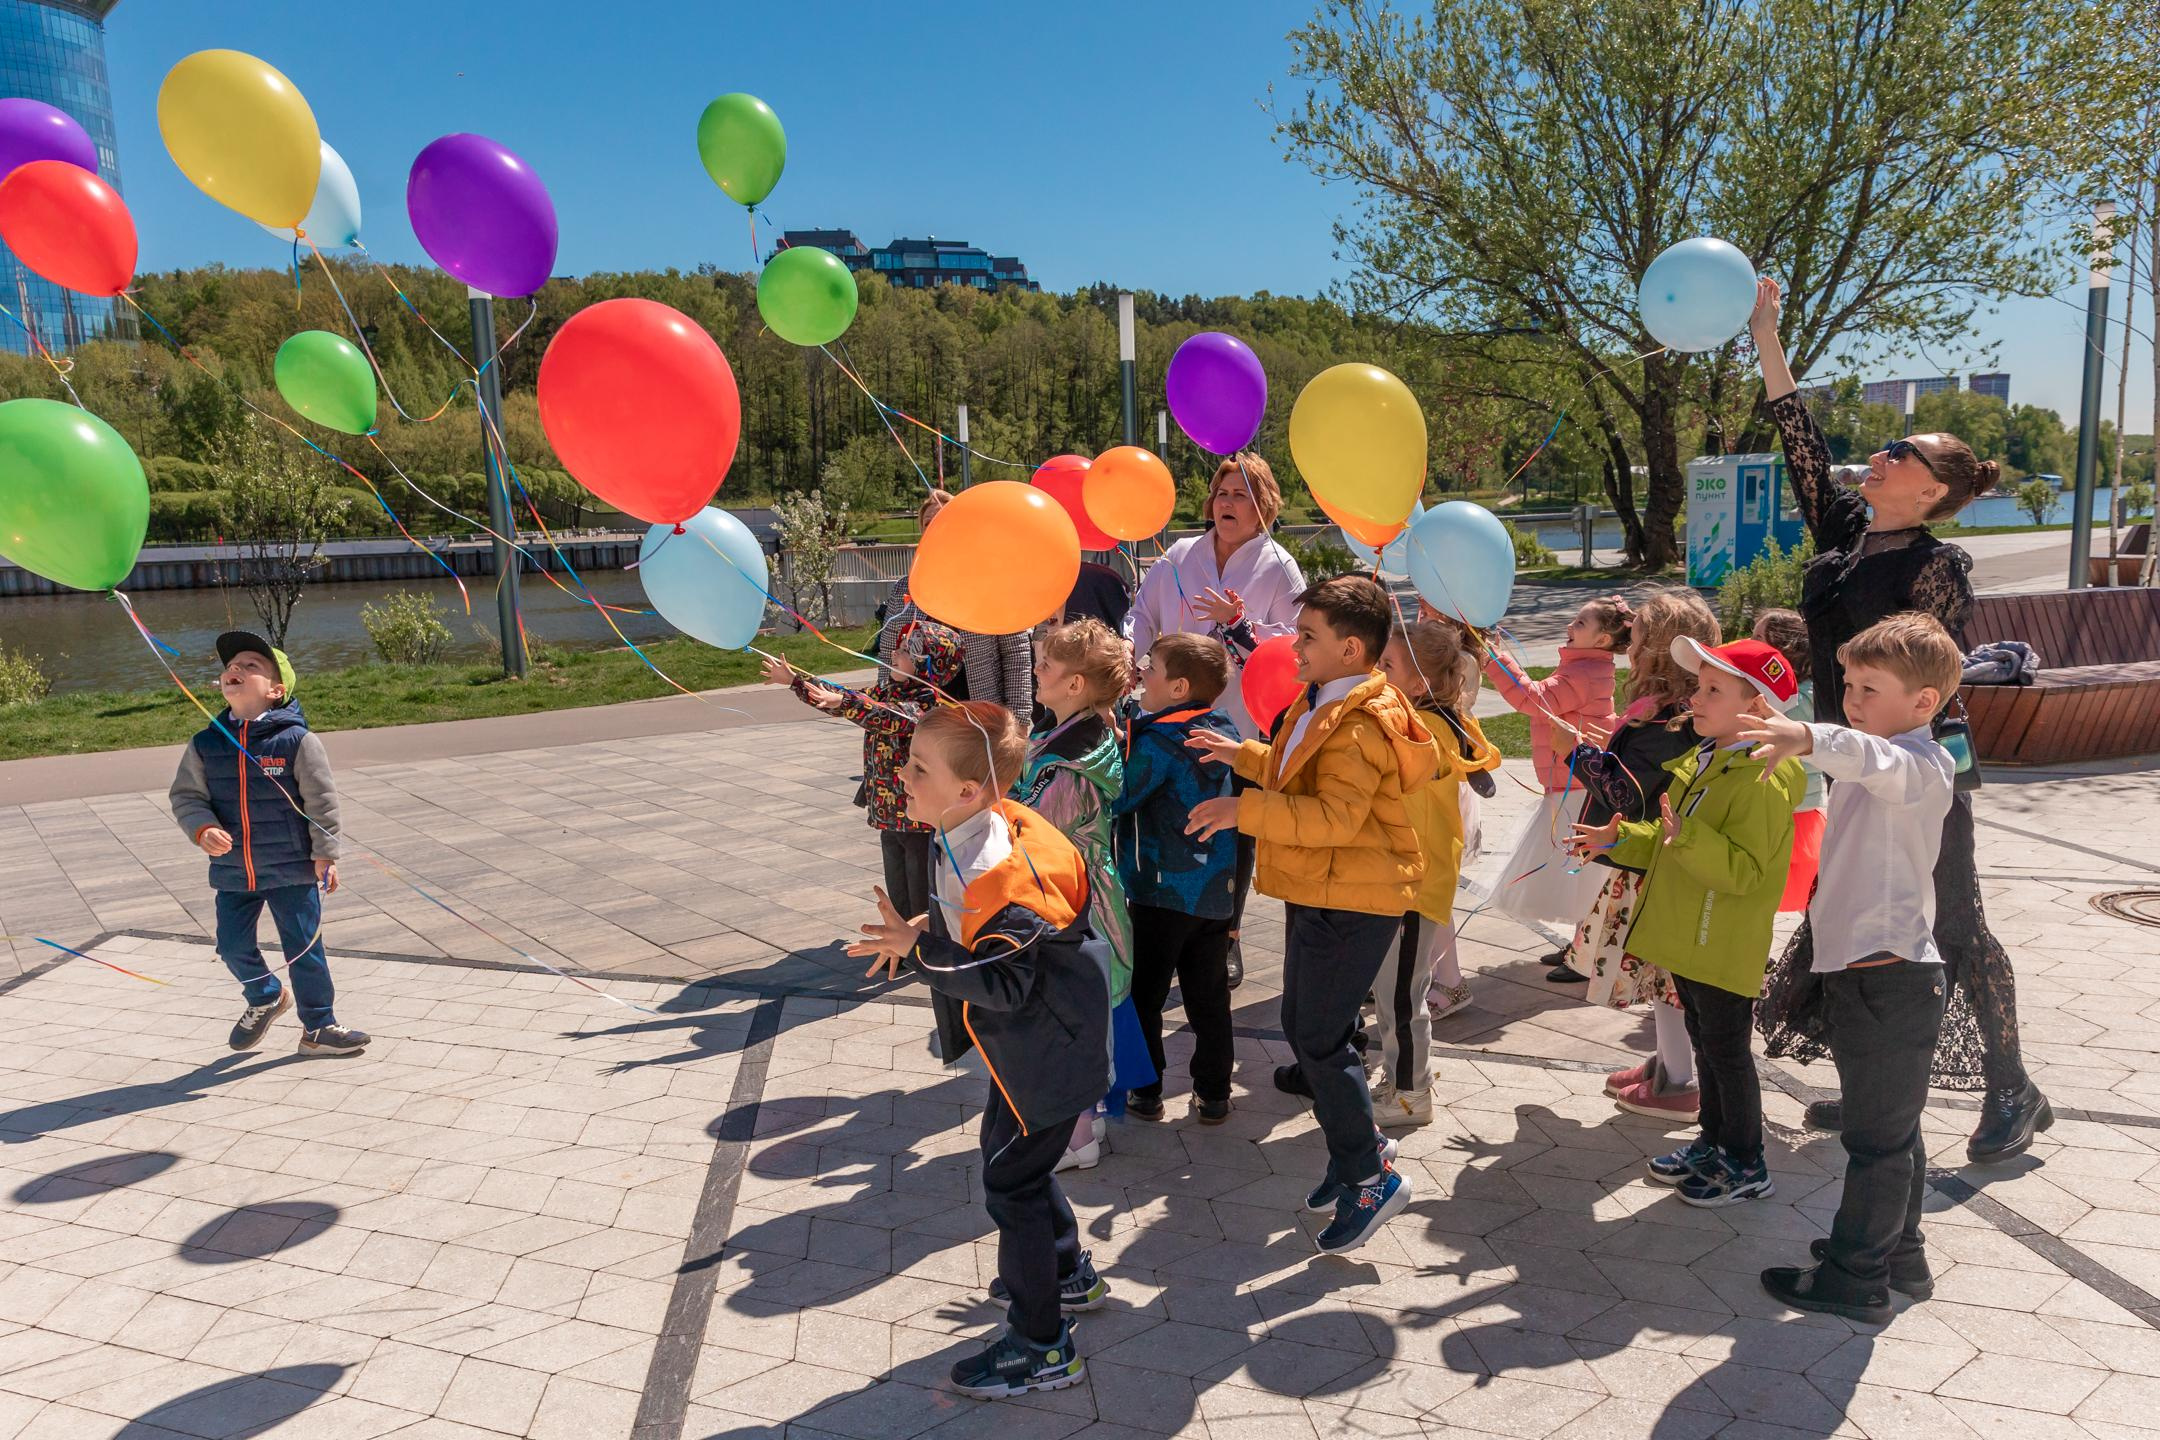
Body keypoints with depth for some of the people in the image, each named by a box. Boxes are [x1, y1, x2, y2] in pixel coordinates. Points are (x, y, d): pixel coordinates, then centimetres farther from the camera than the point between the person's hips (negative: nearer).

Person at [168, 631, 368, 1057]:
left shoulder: (297, 741, -10)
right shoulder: (205, 744, 0)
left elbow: (321, 801, -7)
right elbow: (186, 796, 6)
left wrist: (325, 853, -7)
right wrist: (203, 830, -13)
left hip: (292, 868, -4)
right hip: (232, 871, 4)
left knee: (304, 946, 3)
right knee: (233, 945, 11)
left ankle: (318, 1026, 19)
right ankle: (265, 997, 41)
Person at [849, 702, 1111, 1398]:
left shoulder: (996, 877, -33)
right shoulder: (974, 835, -3)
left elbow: (1004, 985, -32)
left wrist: (920, 950, -33)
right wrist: (929, 927, -2)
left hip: (1046, 1049, -10)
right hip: (1031, 1037, 10)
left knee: (1011, 1182, 2)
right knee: (1019, 1160, 26)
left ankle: (1042, 1347, 18)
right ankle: (1068, 1274, 47)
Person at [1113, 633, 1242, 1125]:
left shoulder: (1158, 742, -19)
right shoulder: (1225, 729, 3)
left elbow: (1116, 801, -20)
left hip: (1161, 891, -6)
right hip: (1217, 892, 7)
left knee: (1143, 994, 9)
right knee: (1209, 997, 14)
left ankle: (1143, 1093, 16)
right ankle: (1213, 1095, 20)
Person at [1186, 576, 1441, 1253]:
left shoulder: (1361, 724, -21)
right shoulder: (1324, 704, 13)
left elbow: (1335, 815, -31)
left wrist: (1244, 810, -30)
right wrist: (1243, 756, 19)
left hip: (1352, 903, -11)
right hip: (1318, 893, 11)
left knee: (1318, 1039, -6)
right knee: (1302, 1029, 16)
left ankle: (1371, 1177, 9)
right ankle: (1352, 1154, 31)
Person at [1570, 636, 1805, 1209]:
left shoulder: (1762, 781, -22)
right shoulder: (1700, 764, 9)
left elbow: (1744, 869, -29)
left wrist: (1688, 837, -38)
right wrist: (1620, 840, 12)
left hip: (1724, 948, -9)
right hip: (1687, 939, 9)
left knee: (1727, 1051, 3)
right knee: (1705, 1044, 20)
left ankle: (1747, 1166, 19)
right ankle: (1714, 1142, 35)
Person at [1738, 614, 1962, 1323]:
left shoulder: (1922, 763, -17)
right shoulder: (1869, 764, 15)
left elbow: (1877, 760, -42)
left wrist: (1810, 738, -58)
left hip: (1889, 977, -10)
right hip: (1864, 971, 10)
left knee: (1876, 1133, 0)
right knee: (1893, 1127, 20)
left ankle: (1856, 1278, 10)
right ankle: (1899, 1255, 32)